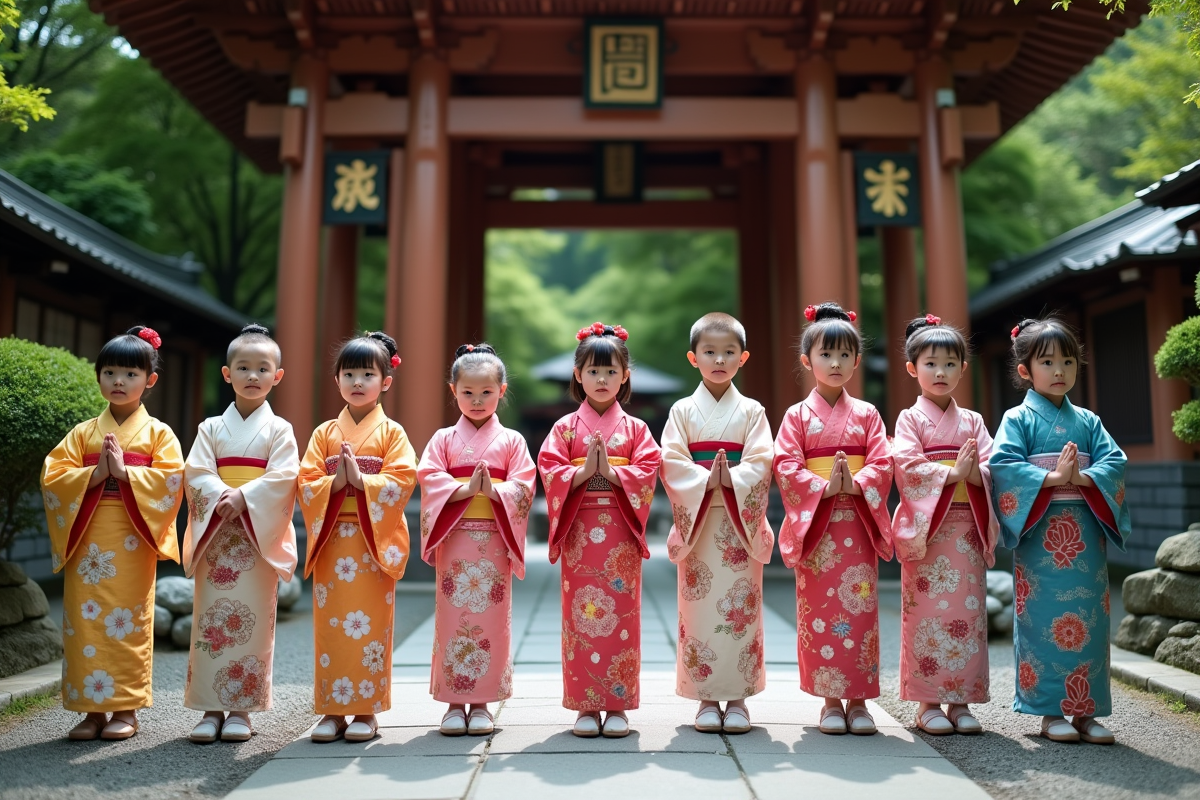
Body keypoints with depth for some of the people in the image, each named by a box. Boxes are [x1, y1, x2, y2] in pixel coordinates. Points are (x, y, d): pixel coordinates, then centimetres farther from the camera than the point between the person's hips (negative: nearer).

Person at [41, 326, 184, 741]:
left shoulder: (158, 433, 4)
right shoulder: (83, 433, 12)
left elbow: (172, 480, -8)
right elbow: (52, 476, 3)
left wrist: (124, 470, -15)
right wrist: (95, 473, -11)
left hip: (132, 541, -3)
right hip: (87, 539, 3)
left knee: (127, 622, -1)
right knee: (85, 621, 3)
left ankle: (125, 709, 9)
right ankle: (91, 709, 13)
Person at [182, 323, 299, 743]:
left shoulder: (279, 429, 5)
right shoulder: (211, 428, 10)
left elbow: (283, 477, -7)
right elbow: (196, 473, 0)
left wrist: (244, 498, -18)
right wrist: (221, 497, -18)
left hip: (259, 534, -2)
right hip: (214, 532, 2)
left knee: (252, 621, -1)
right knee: (210, 618, 2)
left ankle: (241, 708, 9)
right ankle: (210, 708, 11)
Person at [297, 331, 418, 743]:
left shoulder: (392, 432, 3)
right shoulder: (324, 433, 10)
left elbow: (402, 481, -8)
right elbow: (306, 484, 3)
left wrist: (361, 479, -18)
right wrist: (336, 481, -15)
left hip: (374, 540, -2)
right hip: (332, 540, 3)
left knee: (370, 624, -1)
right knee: (330, 625, 4)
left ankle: (366, 710, 10)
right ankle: (332, 709, 14)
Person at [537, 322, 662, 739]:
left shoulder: (635, 428, 6)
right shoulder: (565, 427, 6)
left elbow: (648, 471, -3)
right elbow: (550, 470, -2)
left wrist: (610, 470, -15)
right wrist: (583, 471, -16)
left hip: (621, 531, 0)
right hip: (579, 531, 0)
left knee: (621, 615, 2)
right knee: (581, 614, 2)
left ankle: (618, 705, 13)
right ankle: (586, 706, 13)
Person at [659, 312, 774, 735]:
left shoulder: (751, 411, 6)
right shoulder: (683, 410, 6)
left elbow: (760, 464, -4)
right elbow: (672, 463, -5)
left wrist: (731, 480, -21)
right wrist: (706, 481, -19)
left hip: (741, 521, 0)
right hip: (697, 521, 0)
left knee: (741, 607, 2)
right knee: (699, 608, 2)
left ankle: (737, 697, 14)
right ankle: (707, 698, 14)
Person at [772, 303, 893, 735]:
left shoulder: (867, 414, 9)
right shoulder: (797, 415, 4)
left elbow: (882, 464, 1)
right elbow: (786, 466, -5)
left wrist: (855, 484, -16)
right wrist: (823, 487, -18)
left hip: (858, 522, 1)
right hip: (814, 523, -1)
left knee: (860, 610, 2)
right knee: (820, 611, 1)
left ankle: (858, 699, 12)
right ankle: (831, 700, 12)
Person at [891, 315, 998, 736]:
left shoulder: (972, 421, 14)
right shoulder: (910, 419, 3)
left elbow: (992, 468, 5)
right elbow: (906, 466, -11)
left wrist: (974, 471, -16)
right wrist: (953, 471, -18)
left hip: (967, 528, 4)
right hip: (926, 528, -4)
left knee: (968, 613, 4)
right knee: (928, 613, -3)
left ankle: (960, 701, 13)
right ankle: (928, 703, 6)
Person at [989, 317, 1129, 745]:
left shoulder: (1087, 421, 14)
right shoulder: (1018, 419, 2)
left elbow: (1115, 461, 4)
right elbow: (1002, 465, -10)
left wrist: (1083, 477, -13)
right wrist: (1050, 478, -19)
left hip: (1085, 533, 4)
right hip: (1039, 533, -4)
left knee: (1088, 621, 4)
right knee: (1043, 620, -2)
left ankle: (1086, 711, 13)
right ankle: (1050, 711, 7)